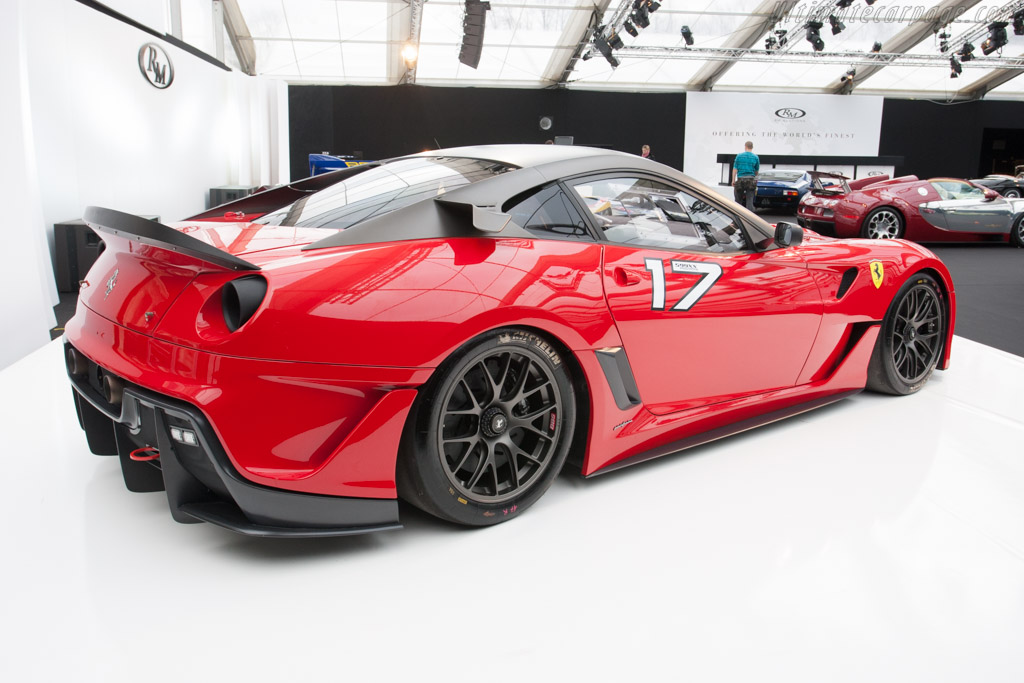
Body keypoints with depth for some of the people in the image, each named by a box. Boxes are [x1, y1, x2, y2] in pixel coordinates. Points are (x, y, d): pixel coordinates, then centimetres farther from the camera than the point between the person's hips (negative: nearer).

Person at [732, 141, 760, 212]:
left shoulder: (739, 156, 1)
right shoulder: (755, 157, 3)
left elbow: (735, 168, -2)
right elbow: (757, 170, 11)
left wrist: (733, 180, 0)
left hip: (740, 179, 0)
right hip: (751, 180, 0)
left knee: (738, 200, 10)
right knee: (750, 200, -3)